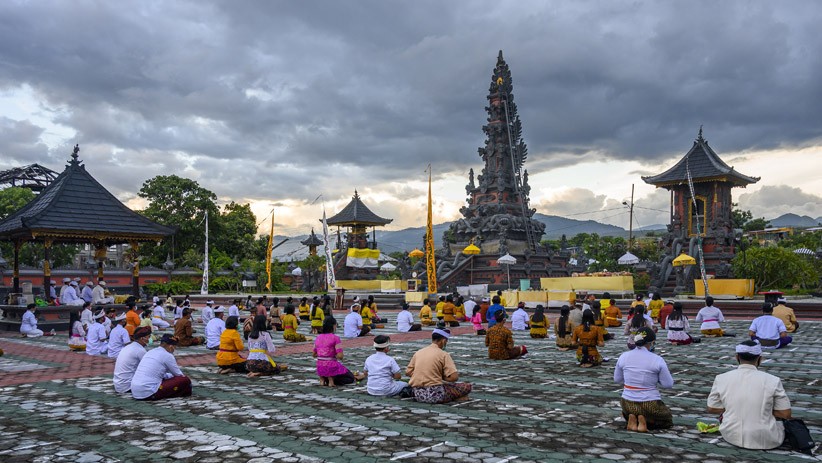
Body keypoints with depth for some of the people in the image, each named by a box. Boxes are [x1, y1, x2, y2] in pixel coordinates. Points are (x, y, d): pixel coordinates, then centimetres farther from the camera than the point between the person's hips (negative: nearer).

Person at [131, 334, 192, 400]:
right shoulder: (167, 355, -5)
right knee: (184, 380, -6)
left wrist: (171, 376, 40)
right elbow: (179, 375, 7)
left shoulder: (150, 352, 17)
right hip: (149, 393, -9)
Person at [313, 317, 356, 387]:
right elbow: (340, 356, -18)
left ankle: (323, 378, 9)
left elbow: (314, 355, 13)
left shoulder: (318, 338, 5)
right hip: (331, 367, -6)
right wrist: (334, 355, 2)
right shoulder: (335, 338, -12)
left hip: (320, 368, 6)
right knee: (351, 378, 14)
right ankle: (331, 379, -6)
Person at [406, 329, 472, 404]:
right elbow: (454, 377, -14)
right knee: (467, 386, 5)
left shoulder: (418, 352, 8)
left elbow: (408, 372, 11)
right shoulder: (444, 354, -7)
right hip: (435, 394, -5)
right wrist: (442, 377, 4)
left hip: (418, 395, 6)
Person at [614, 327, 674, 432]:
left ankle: (632, 419, 4)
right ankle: (645, 420, -2)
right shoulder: (657, 360, -15)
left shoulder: (624, 356, -5)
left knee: (627, 413, 39)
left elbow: (617, 379, 7)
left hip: (627, 403, 4)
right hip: (650, 405, -4)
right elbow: (668, 384, -8)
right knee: (668, 420, 27)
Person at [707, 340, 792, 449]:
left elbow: (711, 409, 4)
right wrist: (765, 410, 11)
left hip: (731, 437, 0)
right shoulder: (772, 380, -12)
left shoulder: (721, 378, -6)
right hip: (765, 441, 0)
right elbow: (786, 414, -5)